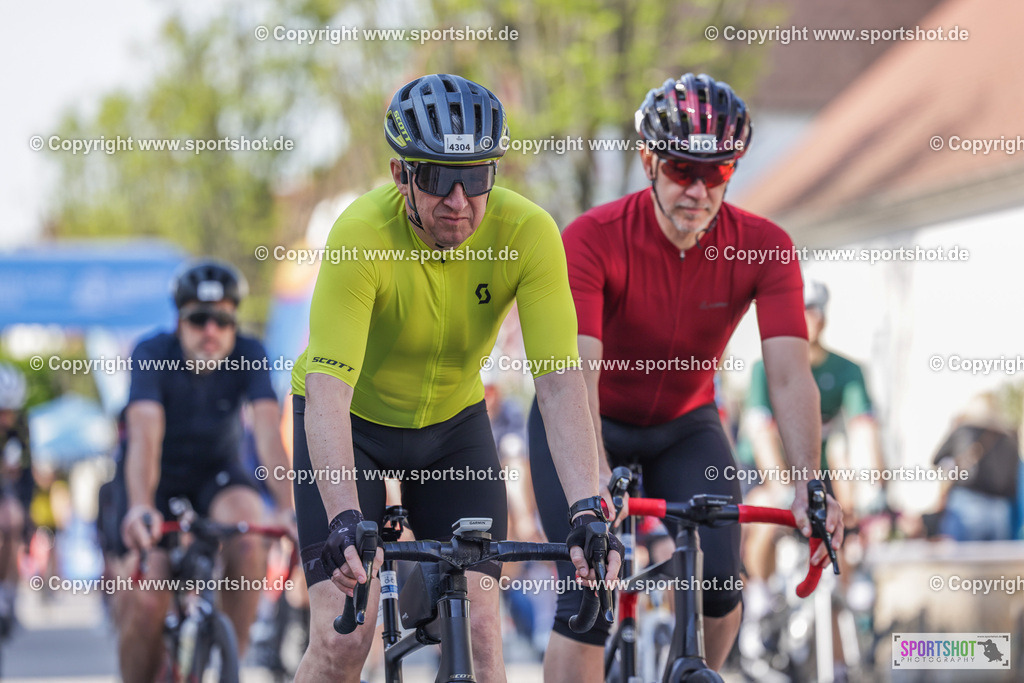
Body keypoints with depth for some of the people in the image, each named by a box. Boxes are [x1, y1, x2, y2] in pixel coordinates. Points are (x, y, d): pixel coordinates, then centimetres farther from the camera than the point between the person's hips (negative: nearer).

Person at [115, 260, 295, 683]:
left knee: (247, 542, -32)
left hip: (217, 473, 1)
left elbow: (268, 431, -32)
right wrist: (140, 507, -56)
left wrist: (288, 507, -48)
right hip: (160, 478, -1)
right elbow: (145, 435, -39)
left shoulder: (249, 356, -20)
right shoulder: (152, 355, -25)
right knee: (146, 604, -19)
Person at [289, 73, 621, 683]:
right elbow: (327, 393, -39)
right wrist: (345, 519, -53)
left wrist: (588, 510, -43)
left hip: (452, 422, 2)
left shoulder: (527, 232, -25)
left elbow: (560, 380, -30)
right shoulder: (362, 236, -32)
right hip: (355, 422, -2)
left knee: (478, 632, -10)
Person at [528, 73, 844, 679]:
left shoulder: (763, 248, -21)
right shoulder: (593, 240, -29)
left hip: (684, 425, 2)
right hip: (590, 424, -2)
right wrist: (595, 481, -54)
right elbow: (576, 373, -39)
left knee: (720, 582, -18)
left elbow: (791, 376, -29)